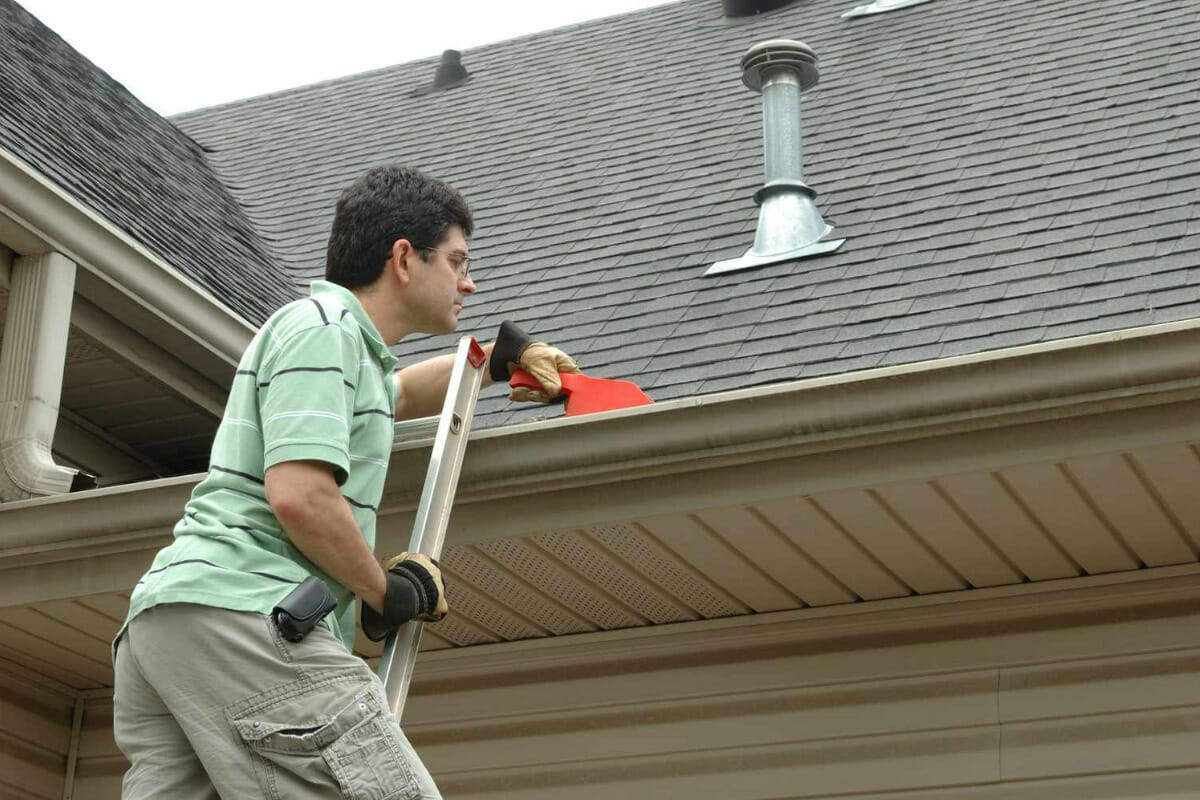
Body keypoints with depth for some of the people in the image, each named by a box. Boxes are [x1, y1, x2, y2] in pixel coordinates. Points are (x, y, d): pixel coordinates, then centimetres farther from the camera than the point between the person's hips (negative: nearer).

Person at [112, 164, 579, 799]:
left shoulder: (349, 343, 29)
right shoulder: (323, 326, -2)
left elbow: (397, 393, 55)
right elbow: (300, 497, -15)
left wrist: (500, 355, 55)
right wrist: (389, 593, -3)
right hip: (240, 612, -10)